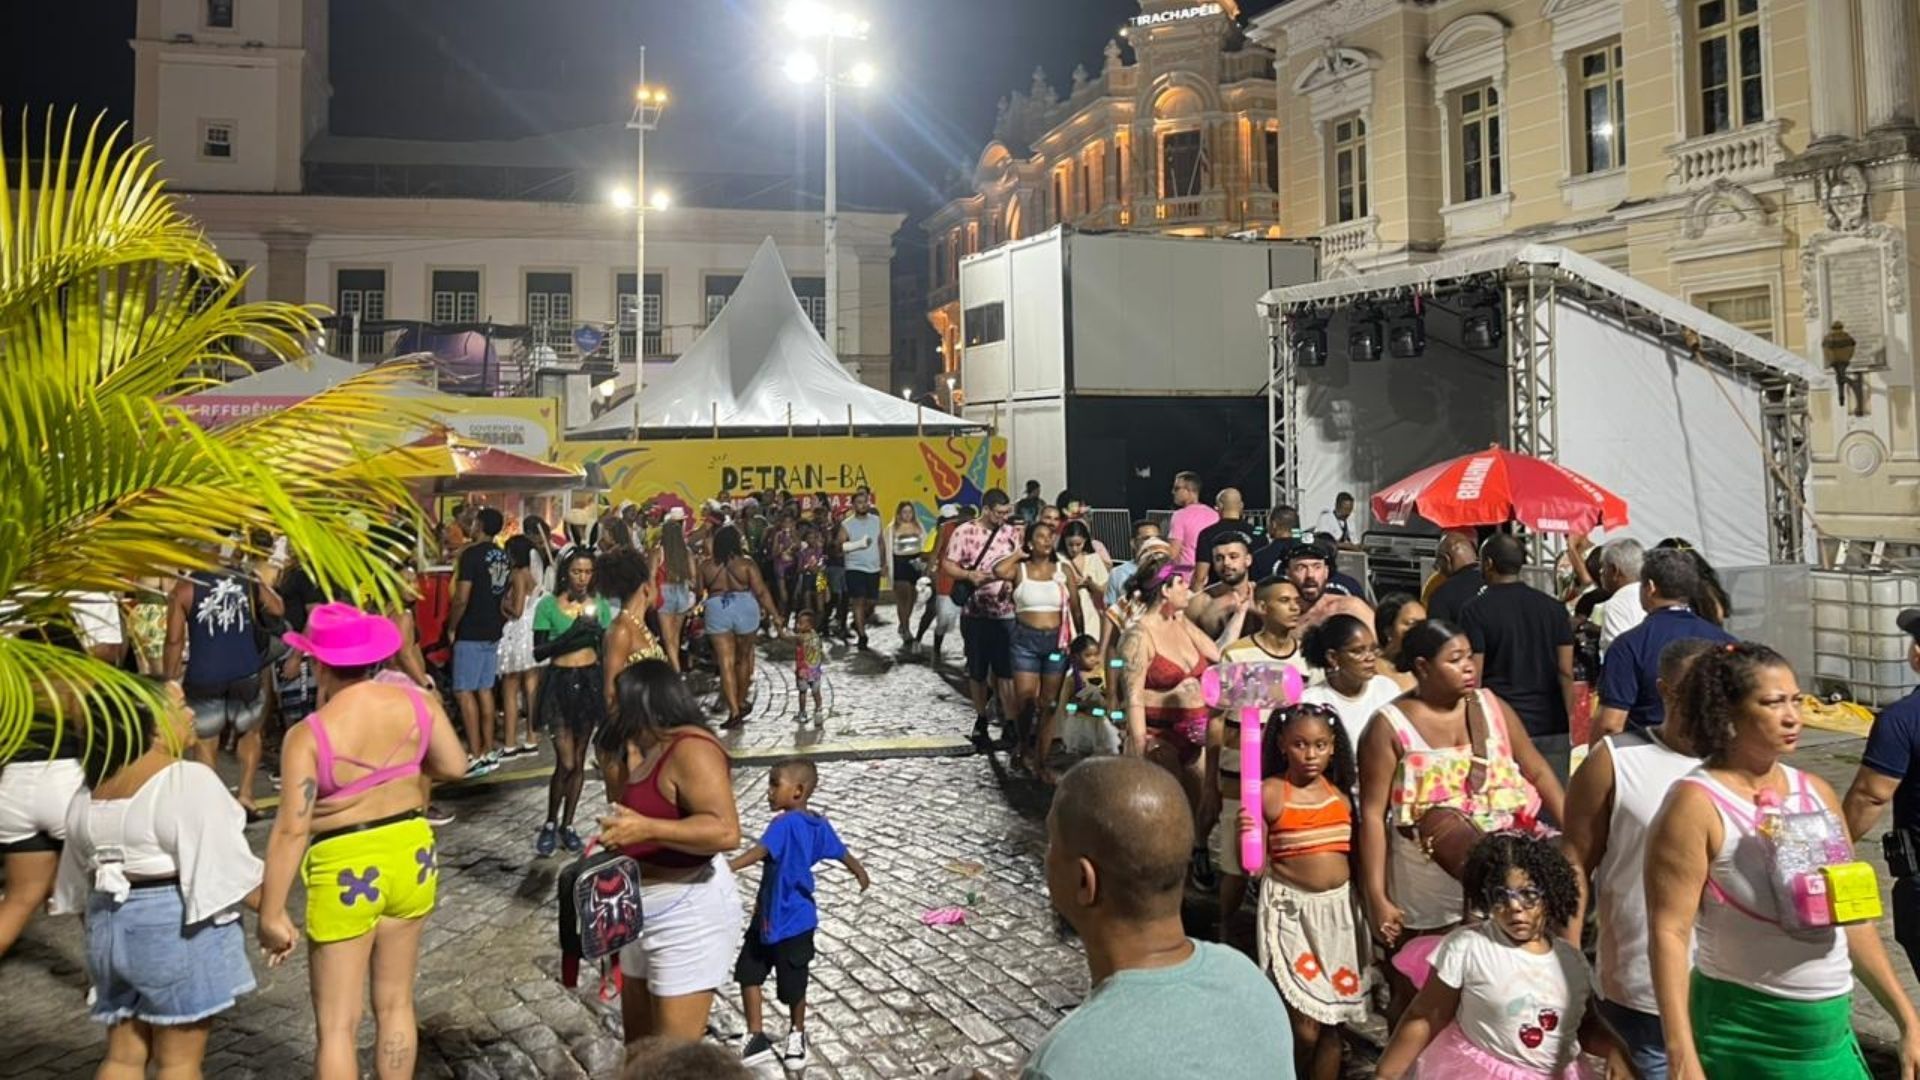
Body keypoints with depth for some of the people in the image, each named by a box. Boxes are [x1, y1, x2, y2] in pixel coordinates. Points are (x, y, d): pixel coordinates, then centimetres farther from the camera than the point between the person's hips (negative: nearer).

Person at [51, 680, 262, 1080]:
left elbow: (80, 877, 14)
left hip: (111, 926, 7)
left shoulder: (92, 787, 7)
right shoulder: (189, 781, -16)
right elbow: (229, 868, -17)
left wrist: (100, 928, 23)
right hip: (179, 927, -7)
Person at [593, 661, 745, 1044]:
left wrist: (645, 828, -37)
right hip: (643, 911, 10)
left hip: (688, 914, -10)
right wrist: (614, 755, -1)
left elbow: (726, 831, -32)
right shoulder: (644, 747, 8)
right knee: (638, 1042, 21)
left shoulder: (689, 750, -22)